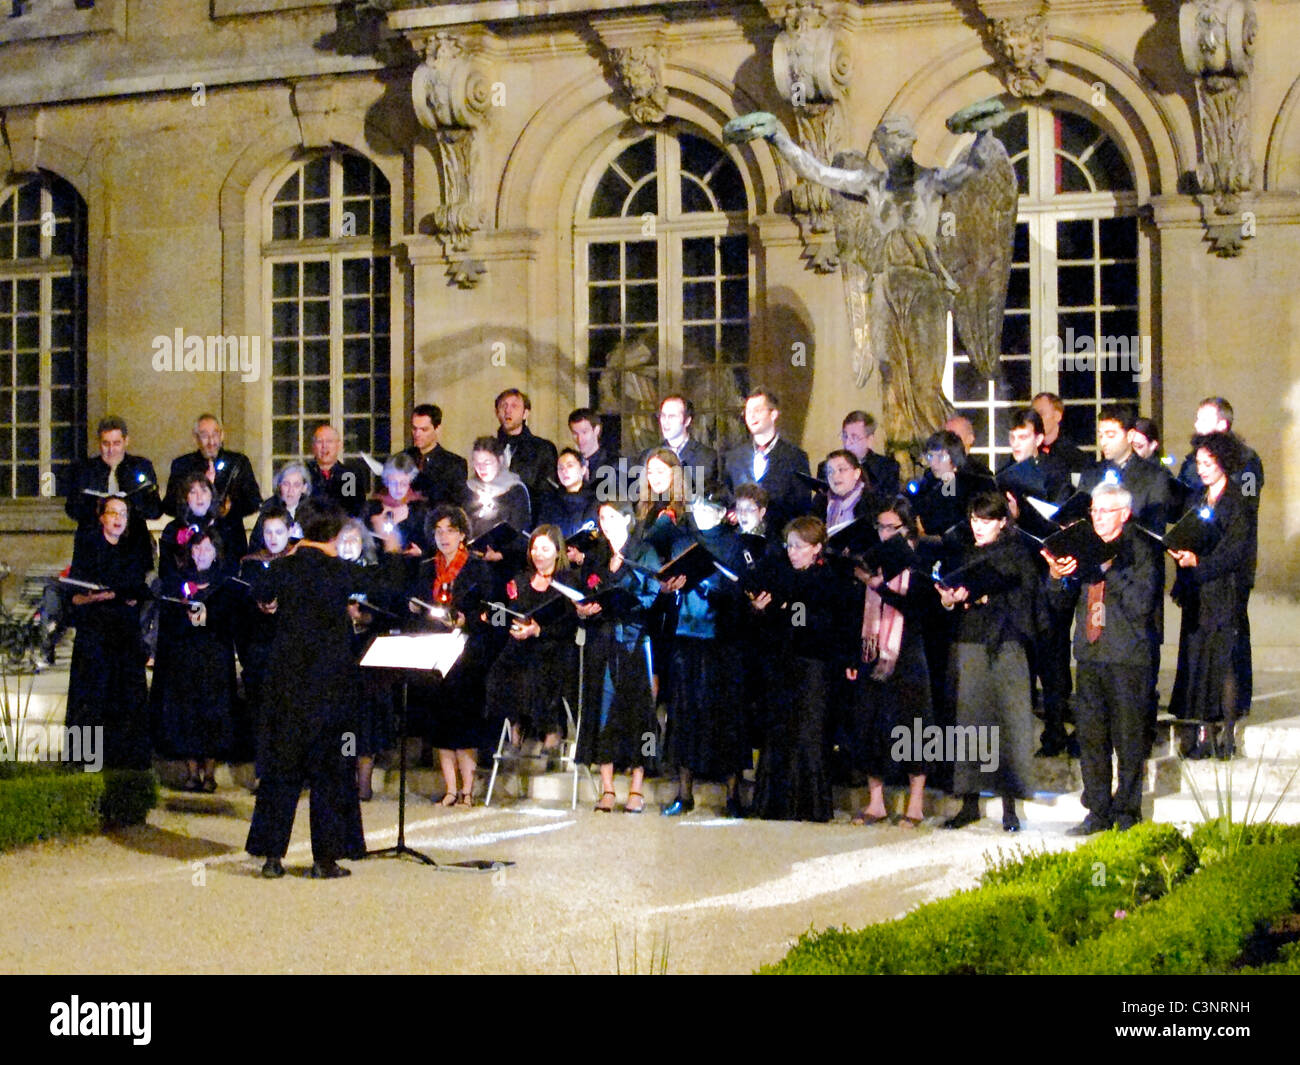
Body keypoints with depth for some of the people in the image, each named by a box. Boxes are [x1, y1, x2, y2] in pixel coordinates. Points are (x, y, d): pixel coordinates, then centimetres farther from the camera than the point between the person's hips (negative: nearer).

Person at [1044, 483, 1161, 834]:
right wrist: (1057, 576, -13)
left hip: (1128, 659, -5)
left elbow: (1143, 603, -14)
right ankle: (1098, 814, 16)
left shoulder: (1141, 550, -4)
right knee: (1090, 736, 7)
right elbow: (1062, 596, 8)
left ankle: (1126, 814, 10)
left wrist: (1110, 570, -19)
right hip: (1090, 655, 5)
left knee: (1129, 739, 0)